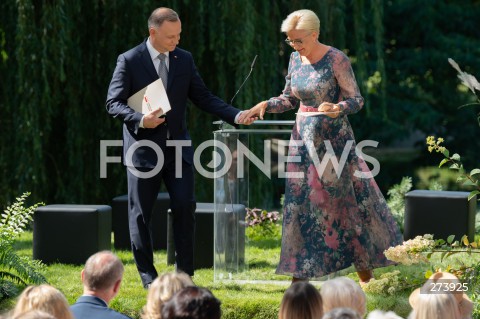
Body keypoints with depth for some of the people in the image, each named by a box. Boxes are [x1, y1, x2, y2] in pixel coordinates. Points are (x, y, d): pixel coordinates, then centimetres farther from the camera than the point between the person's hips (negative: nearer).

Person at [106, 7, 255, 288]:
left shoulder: (184, 59, 6)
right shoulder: (129, 61, -6)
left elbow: (203, 97, 7)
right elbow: (114, 103, -7)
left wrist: (236, 115, -6)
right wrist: (141, 120, -24)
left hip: (178, 147, 3)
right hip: (144, 147, -3)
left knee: (185, 207, -4)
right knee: (141, 213, 3)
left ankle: (185, 273, 3)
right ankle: (147, 274, 15)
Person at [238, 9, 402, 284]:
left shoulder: (336, 60, -12)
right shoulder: (296, 60, 6)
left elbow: (356, 100, -11)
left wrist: (337, 108, -31)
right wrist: (266, 105, -3)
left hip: (333, 137, -5)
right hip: (304, 138, 5)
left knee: (346, 199, 1)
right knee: (301, 203, 2)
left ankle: (366, 273, 15)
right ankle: (300, 274, 7)